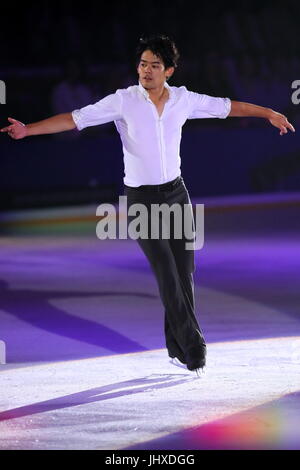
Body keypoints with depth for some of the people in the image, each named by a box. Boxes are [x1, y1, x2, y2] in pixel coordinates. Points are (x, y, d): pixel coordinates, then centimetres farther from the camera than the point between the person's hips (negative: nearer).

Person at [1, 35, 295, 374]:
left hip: (176, 193, 4)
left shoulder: (184, 100, 0)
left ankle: (177, 347, 12)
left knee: (185, 271, 2)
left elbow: (227, 106, 13)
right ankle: (193, 345, -7)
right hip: (141, 198, -4)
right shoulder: (123, 101, -10)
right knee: (167, 273, -11)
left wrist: (269, 113, 18)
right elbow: (74, 119, -12)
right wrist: (28, 130, -20)